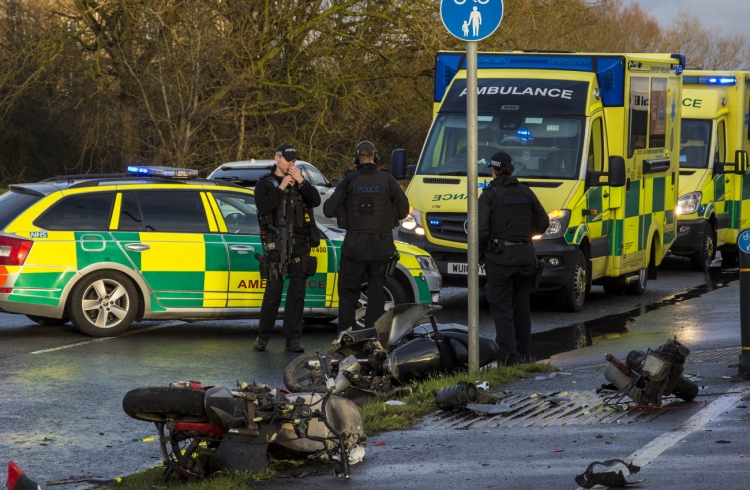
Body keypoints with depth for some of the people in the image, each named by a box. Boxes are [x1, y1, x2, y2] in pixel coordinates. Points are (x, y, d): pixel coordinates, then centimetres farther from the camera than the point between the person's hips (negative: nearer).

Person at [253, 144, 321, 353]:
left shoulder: (300, 183, 15)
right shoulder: (265, 183, 5)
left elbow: (315, 201, -1)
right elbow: (263, 206, -12)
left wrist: (301, 182, -10)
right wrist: (281, 188, -15)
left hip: (299, 243, 4)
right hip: (276, 243, -3)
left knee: (297, 292, 1)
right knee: (273, 291, -6)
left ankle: (293, 339, 3)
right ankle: (263, 337, 3)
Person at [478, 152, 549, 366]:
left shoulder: (489, 195, -9)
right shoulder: (525, 192, 7)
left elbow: (481, 230, -15)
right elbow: (543, 223, 9)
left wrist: (479, 253, 0)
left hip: (500, 257, -5)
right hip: (525, 255, 5)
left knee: (502, 309, -2)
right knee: (521, 307, 15)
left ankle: (509, 356, -9)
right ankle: (524, 354, 19)